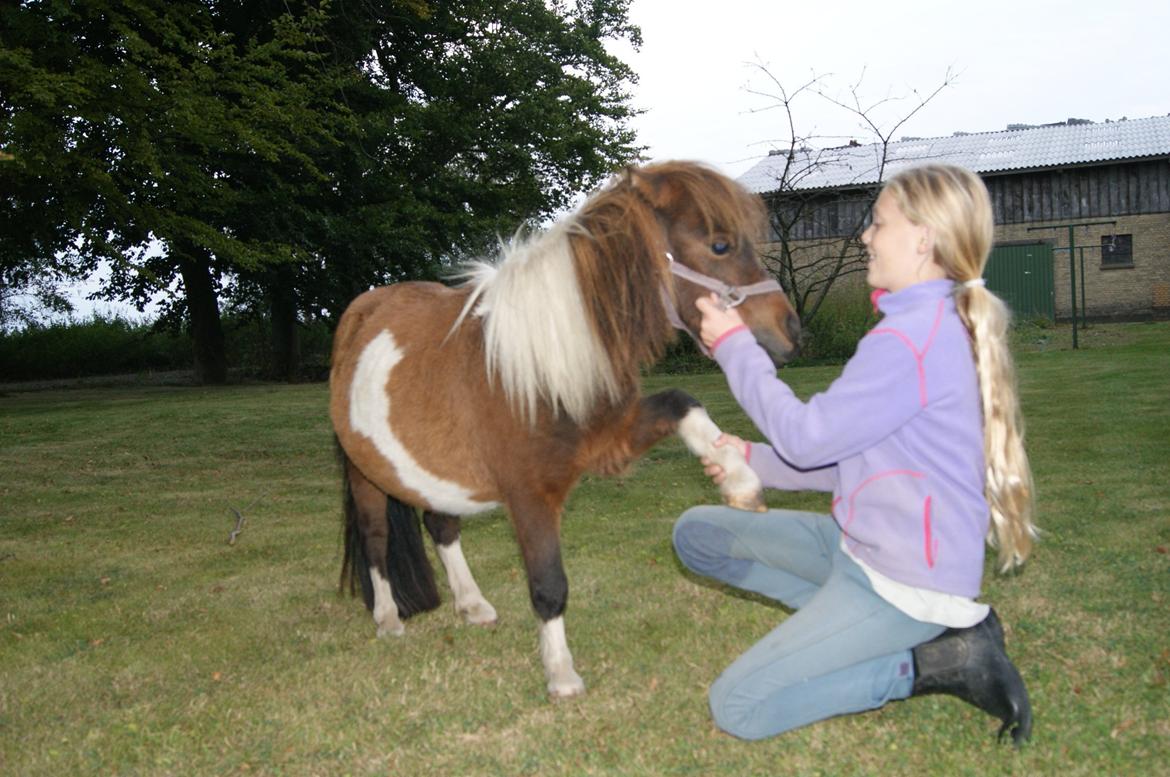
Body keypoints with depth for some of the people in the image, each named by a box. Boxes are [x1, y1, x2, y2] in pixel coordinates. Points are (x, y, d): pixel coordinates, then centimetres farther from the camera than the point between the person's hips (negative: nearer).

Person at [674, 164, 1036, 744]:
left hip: (903, 578, -10)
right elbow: (857, 455, 14)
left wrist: (735, 345, -7)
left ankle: (930, 662, -3)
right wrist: (756, 461, 9)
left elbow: (807, 438, -17)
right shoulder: (940, 325, 8)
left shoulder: (911, 339, -24)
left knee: (736, 707, -11)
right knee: (697, 533, 9)